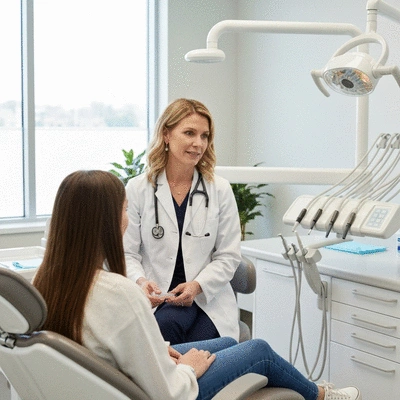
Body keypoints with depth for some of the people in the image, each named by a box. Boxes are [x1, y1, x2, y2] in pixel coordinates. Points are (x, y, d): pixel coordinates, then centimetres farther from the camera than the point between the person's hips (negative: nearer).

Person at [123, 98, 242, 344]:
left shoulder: (220, 190, 4)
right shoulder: (137, 190, 1)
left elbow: (229, 255, 4)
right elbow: (128, 252, 3)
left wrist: (197, 285, -13)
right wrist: (140, 281, -19)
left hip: (207, 299, 0)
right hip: (154, 299, 0)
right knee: (167, 324, -33)